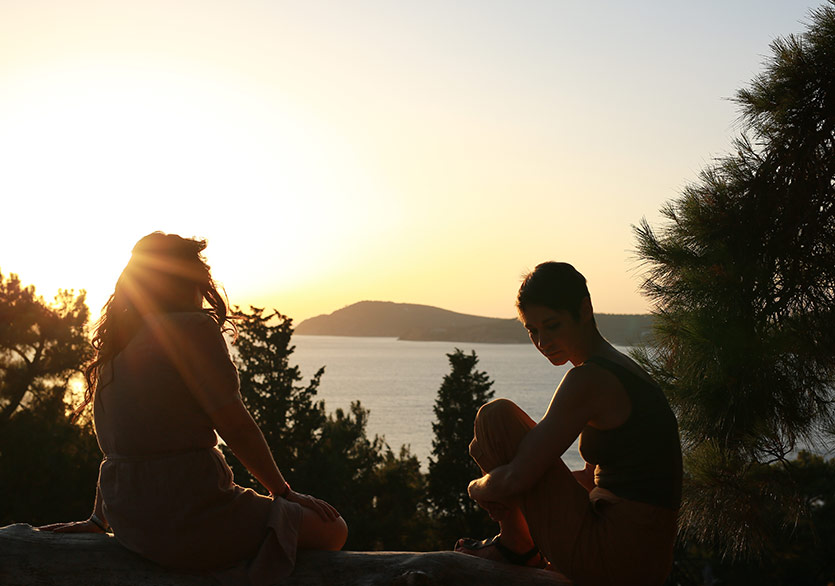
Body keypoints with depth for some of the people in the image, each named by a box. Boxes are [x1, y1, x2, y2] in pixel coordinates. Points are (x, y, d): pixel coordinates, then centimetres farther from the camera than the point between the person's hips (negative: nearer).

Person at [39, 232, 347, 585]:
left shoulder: (117, 344, 13)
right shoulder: (194, 327, -12)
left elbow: (119, 444, 17)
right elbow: (236, 428, -11)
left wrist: (98, 521, 24)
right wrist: (284, 493, 1)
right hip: (187, 522, -9)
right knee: (332, 530, 2)